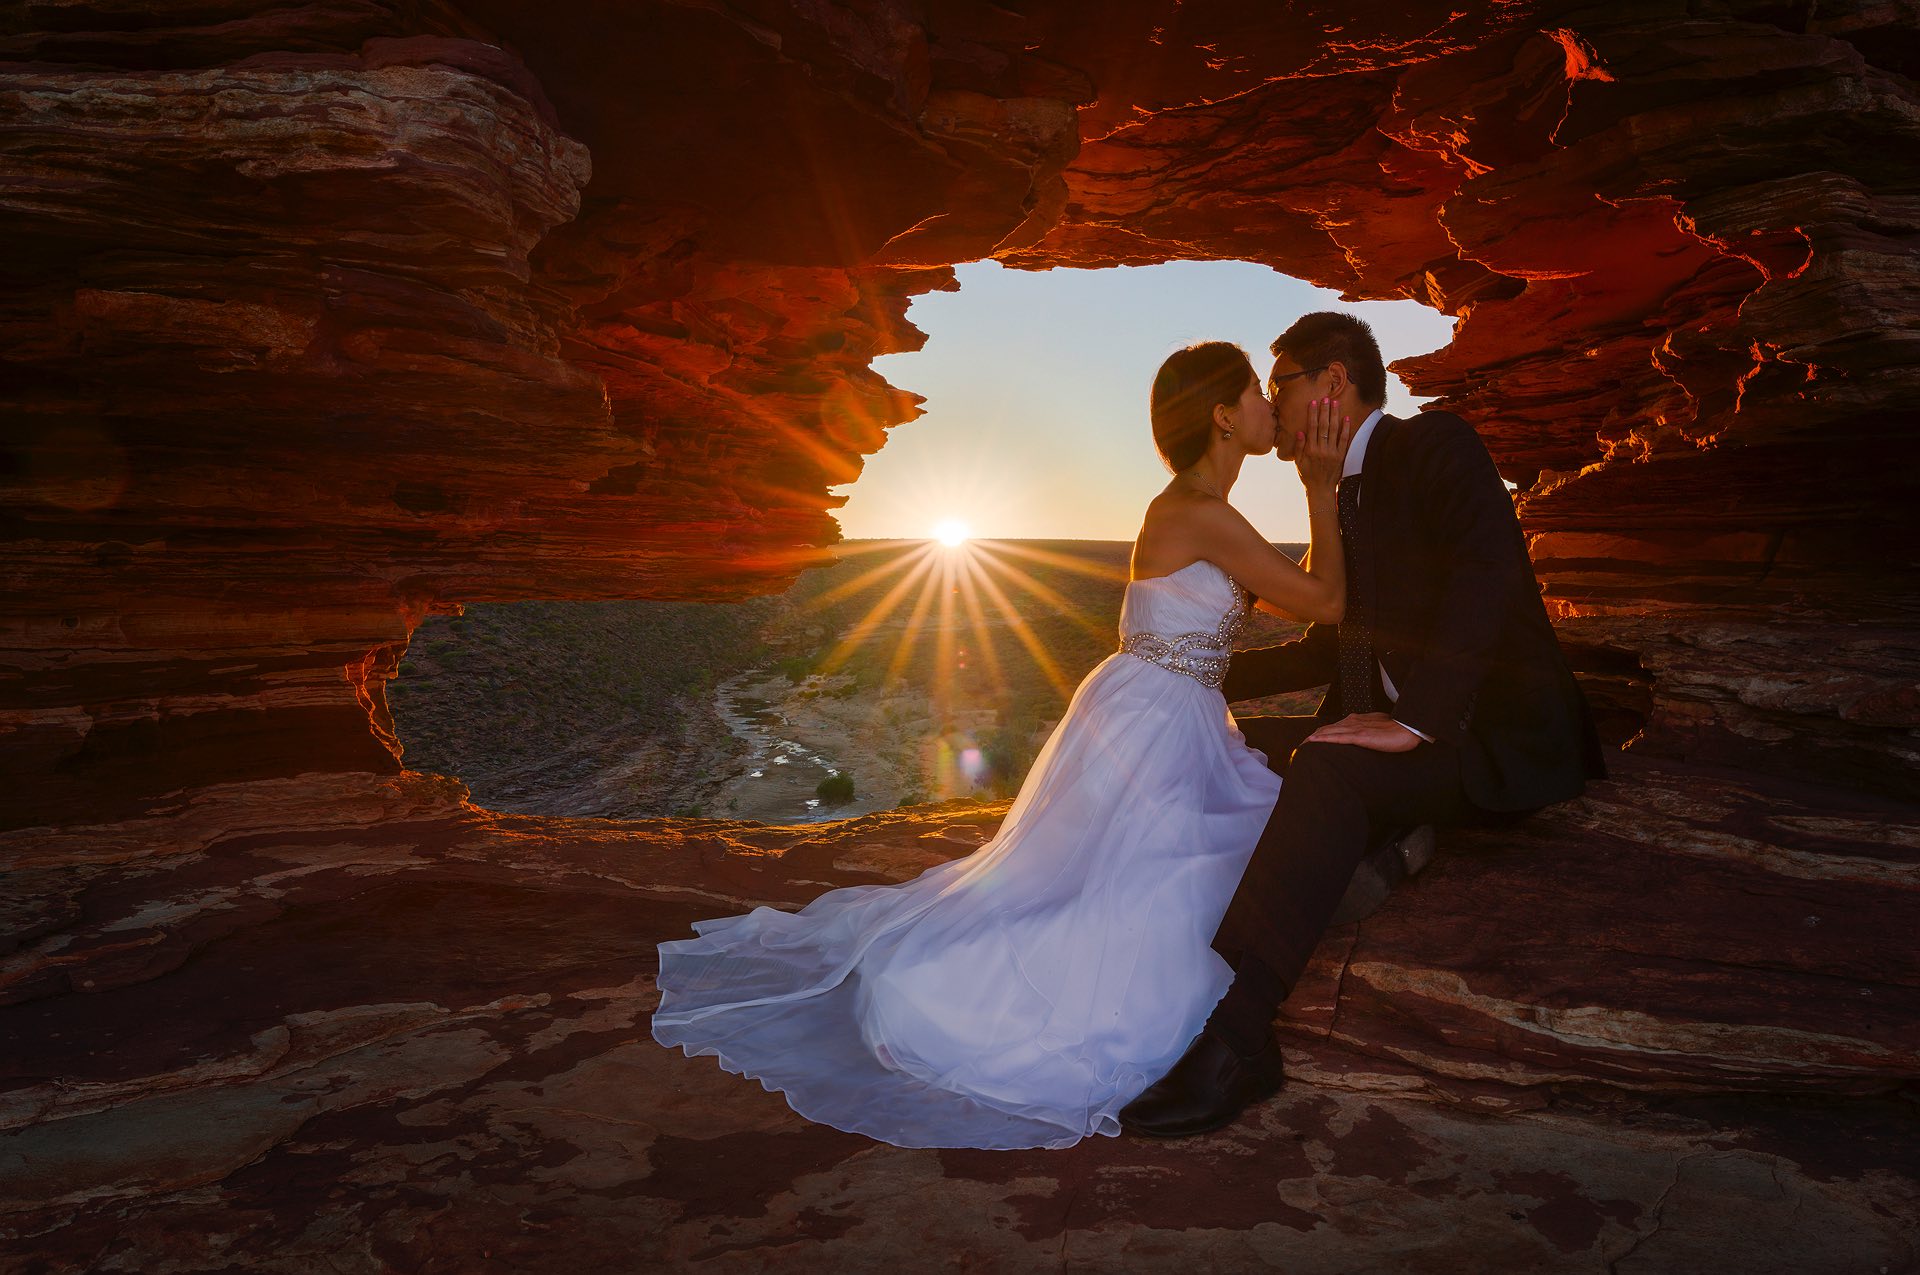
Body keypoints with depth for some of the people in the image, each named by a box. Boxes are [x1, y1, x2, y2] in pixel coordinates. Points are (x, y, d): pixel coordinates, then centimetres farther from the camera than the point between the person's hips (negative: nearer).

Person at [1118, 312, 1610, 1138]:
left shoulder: (1436, 445, -7)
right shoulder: (1347, 492, 19)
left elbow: (1486, 571, -24)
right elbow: (1335, 643, 27)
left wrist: (1412, 722, -30)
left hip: (1503, 738, -9)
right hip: (1414, 735, 9)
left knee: (1329, 768, -35)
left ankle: (1231, 1042, -37)